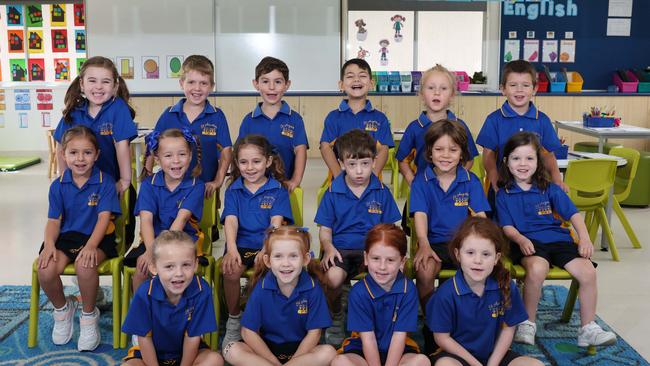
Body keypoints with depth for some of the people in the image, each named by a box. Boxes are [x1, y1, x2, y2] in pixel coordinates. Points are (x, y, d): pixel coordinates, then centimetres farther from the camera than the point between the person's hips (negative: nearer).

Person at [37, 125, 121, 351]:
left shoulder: (105, 182, -5)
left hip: (96, 238, -3)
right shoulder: (58, 185, 5)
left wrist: (91, 245, -28)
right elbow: (54, 220, 3)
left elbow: (104, 217, -12)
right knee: (45, 270, -25)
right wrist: (49, 244, -18)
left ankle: (89, 315, -7)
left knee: (84, 265, -36)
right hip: (66, 237, 4)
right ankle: (62, 308, 10)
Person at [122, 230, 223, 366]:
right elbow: (144, 338, -13)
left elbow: (192, 337, -16)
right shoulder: (145, 294, -24)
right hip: (151, 353, 0)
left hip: (187, 352, 0)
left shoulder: (201, 291, -25)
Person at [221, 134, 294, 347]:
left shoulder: (278, 190, 5)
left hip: (268, 244, -1)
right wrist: (231, 249, -22)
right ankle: (234, 319, -2)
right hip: (241, 244, 1)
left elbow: (276, 223, -7)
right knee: (230, 270, -29)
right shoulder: (233, 190, 11)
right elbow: (231, 221, -3)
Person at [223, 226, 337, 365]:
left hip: (300, 349, 0)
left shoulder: (312, 287, -14)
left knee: (329, 353, -29)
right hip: (266, 347, 0)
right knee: (231, 351, -24)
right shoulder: (262, 287, -12)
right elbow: (248, 331, -9)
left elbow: (313, 333, -8)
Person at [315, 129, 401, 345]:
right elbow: (325, 229, 8)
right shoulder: (333, 193, 4)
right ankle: (335, 316, 2)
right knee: (334, 276, -34)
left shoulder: (382, 192, 6)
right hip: (341, 248, 0)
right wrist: (328, 248, -13)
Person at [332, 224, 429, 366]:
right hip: (363, 351, -1)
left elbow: (399, 335, -13)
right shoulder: (358, 292, -13)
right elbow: (368, 338, -14)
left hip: (397, 351, 1)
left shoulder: (408, 289, -11)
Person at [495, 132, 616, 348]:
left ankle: (588, 329, -1)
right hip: (528, 243, -3)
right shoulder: (504, 194, 8)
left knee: (588, 272, -19)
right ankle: (528, 324, -15)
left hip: (557, 239, 4)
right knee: (537, 269, -36)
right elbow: (507, 227, 0)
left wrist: (584, 238, -7)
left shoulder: (549, 189, 14)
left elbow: (573, 214, 10)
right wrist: (520, 239, -21)